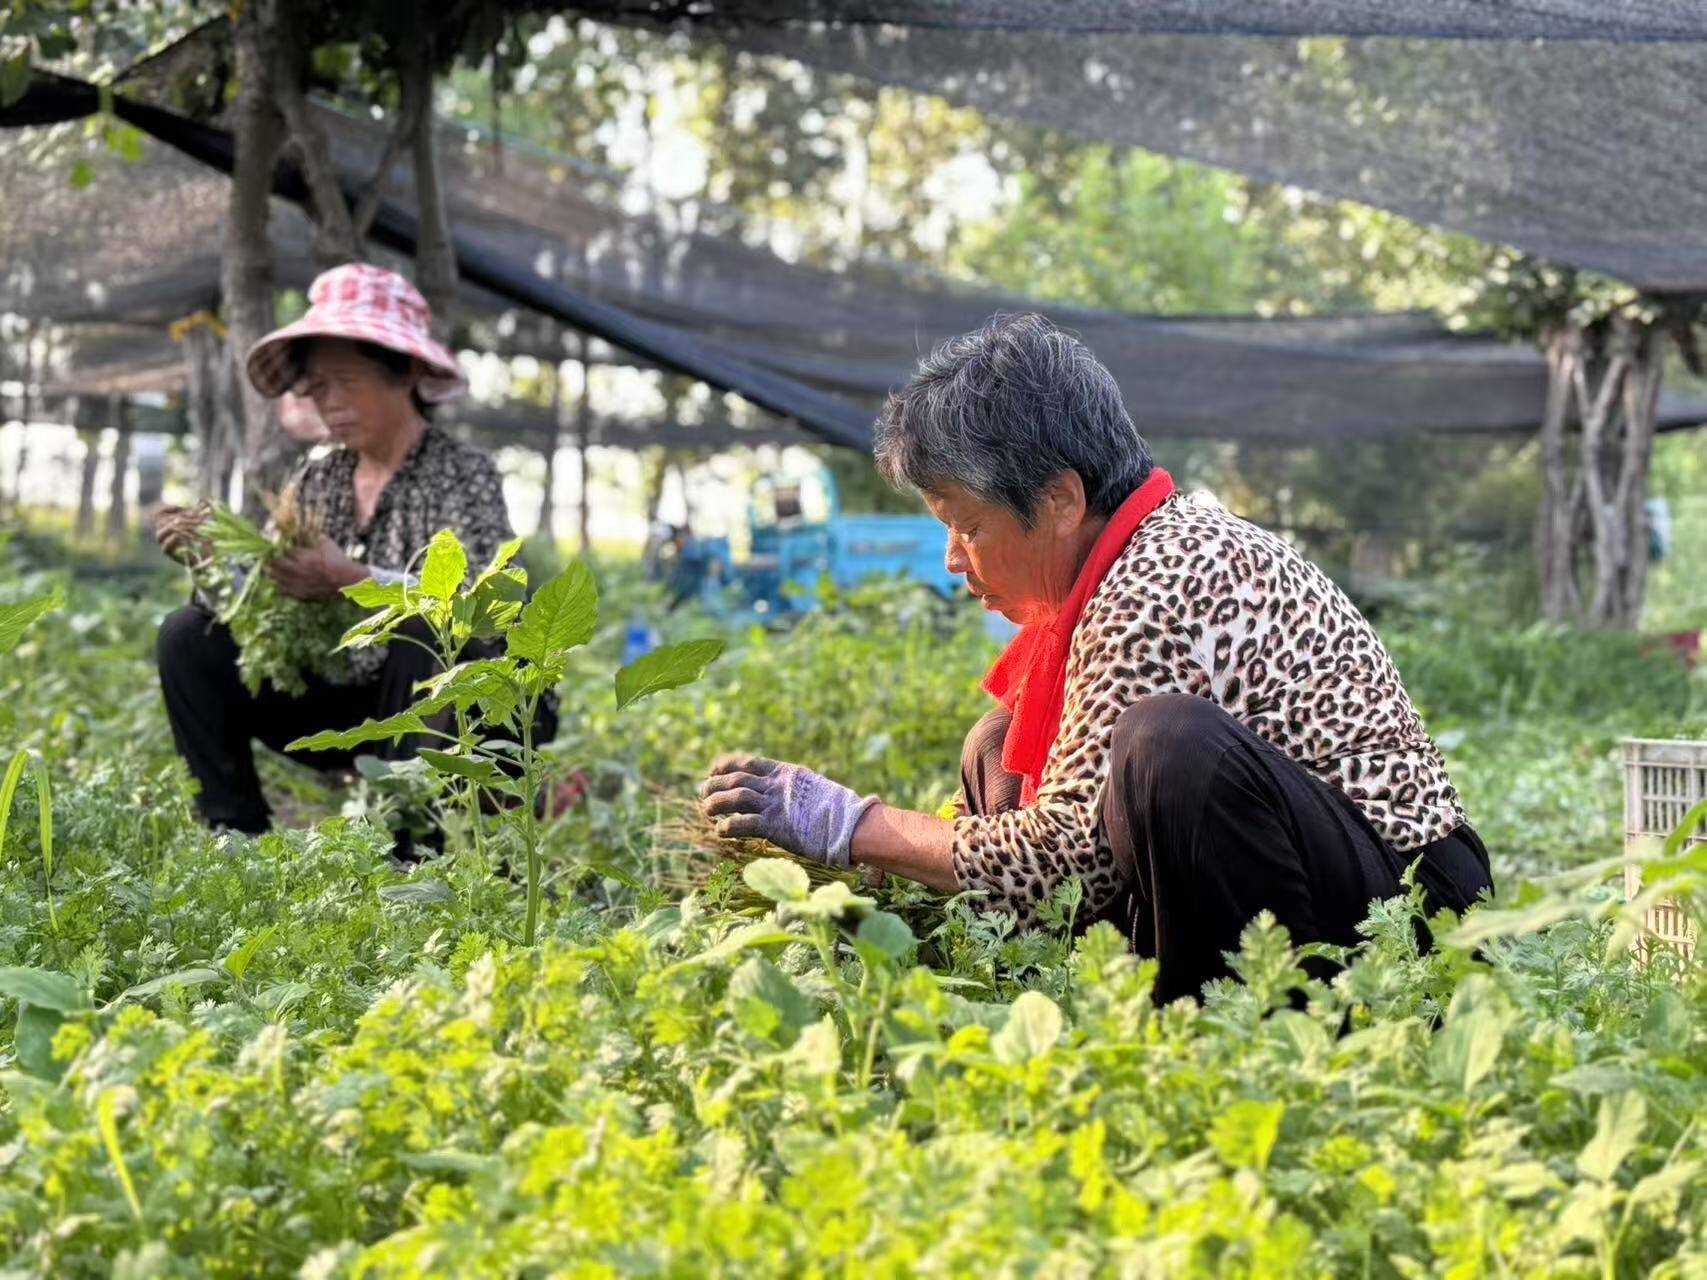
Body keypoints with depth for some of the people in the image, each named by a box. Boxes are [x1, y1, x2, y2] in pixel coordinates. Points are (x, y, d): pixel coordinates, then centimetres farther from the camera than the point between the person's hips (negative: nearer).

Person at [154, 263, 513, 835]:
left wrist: (352, 580, -37)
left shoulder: (462, 473, -9)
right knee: (191, 634, -6)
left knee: (423, 632, -35)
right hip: (336, 708, 5)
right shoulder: (316, 481, 8)